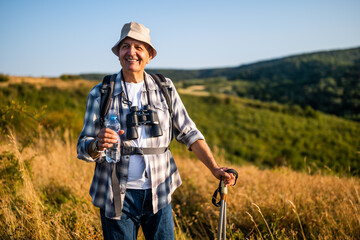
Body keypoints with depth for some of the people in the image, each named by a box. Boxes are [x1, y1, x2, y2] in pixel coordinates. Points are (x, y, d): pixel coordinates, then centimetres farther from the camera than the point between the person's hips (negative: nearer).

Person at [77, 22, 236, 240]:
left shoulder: (164, 88, 4)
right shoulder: (100, 94, 0)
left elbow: (188, 132, 6)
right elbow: (83, 148, -1)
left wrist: (215, 168, -3)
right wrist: (98, 144, -25)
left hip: (158, 194, 1)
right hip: (117, 196, -1)